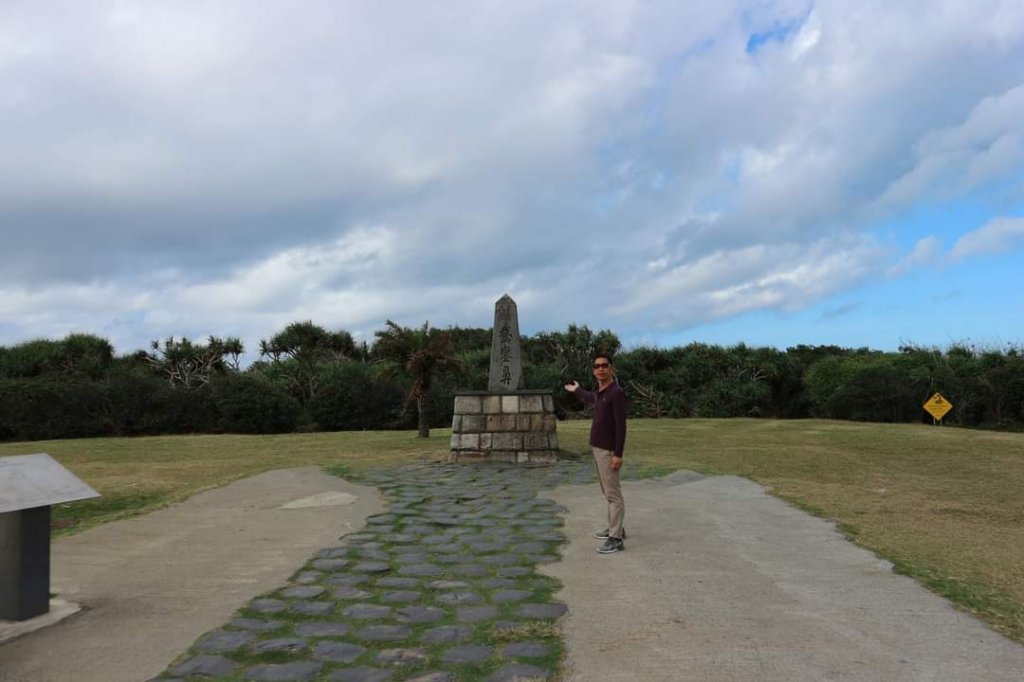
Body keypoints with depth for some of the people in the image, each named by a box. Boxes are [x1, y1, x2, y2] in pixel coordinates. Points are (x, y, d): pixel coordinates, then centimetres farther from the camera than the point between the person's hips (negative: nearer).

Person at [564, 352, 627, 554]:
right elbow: (592, 399, 36)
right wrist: (577, 390, 54)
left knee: (613, 494, -7)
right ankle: (615, 528, 27)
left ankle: (616, 539, -5)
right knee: (607, 492, 16)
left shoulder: (616, 392, -17)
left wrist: (618, 454, -23)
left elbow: (621, 426, -20)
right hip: (598, 448, 9)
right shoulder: (600, 392, 9)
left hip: (608, 450, -9)